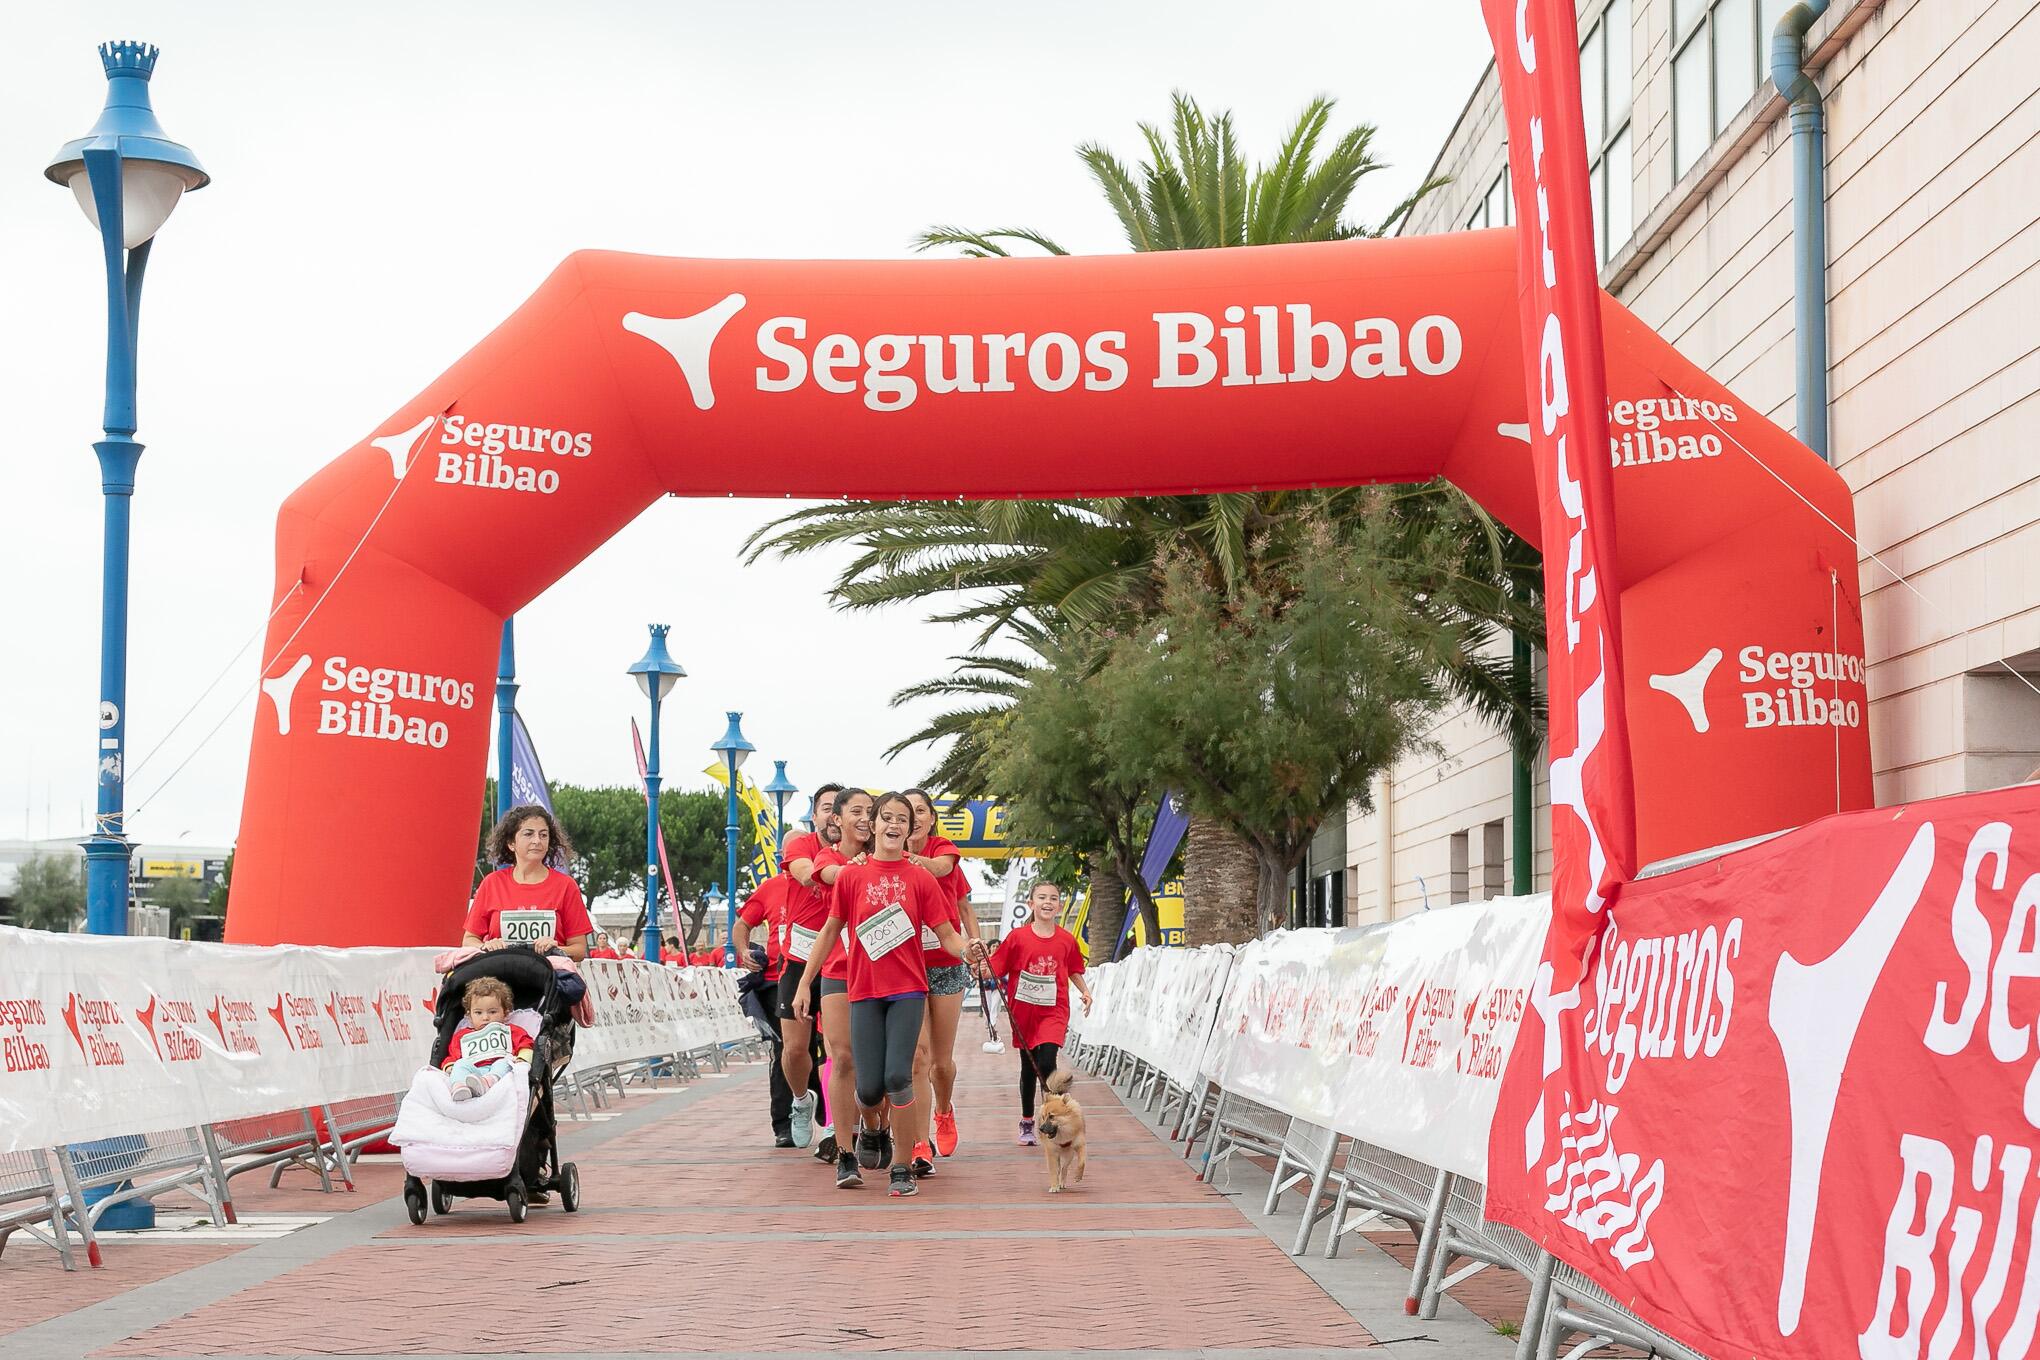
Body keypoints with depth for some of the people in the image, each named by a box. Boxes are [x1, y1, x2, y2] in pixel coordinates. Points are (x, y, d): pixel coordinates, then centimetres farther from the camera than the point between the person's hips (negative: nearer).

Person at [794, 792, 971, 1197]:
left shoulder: (920, 878, 3)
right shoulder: (850, 875, 5)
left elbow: (947, 935, 2)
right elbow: (831, 931, 12)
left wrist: (968, 947, -21)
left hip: (908, 989, -1)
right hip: (864, 991, 1)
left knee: (898, 1076, -16)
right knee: (869, 1088, -4)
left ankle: (903, 1168, -2)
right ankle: (870, 1129, 33)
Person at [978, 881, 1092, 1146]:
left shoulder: (1067, 940, 1)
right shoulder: (1018, 937, -4)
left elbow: (1073, 971, 17)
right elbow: (994, 969, -4)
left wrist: (1085, 991, 1)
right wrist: (981, 962, -24)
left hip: (1054, 1012, -1)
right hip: (1024, 1012, 1)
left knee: (1046, 1064, -18)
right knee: (1028, 1067, 12)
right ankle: (1027, 1123, 27)